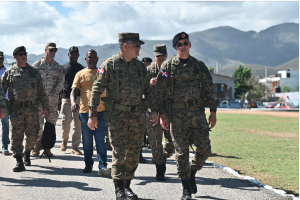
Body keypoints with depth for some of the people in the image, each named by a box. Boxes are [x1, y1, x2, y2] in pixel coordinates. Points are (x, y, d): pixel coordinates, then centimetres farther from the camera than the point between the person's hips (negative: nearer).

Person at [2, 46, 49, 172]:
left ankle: (27, 153, 32)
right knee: (16, 136, -4)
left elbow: (41, 91, 14)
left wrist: (45, 107, 9)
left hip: (32, 108, 2)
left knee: (32, 135, 6)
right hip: (16, 109, -2)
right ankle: (19, 162, 1)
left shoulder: (34, 72, 12)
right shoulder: (9, 72, 6)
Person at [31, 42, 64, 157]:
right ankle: (38, 145, 6)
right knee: (38, 122, -8)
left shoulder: (58, 67, 7)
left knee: (51, 123, 3)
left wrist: (51, 96, -11)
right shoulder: (36, 65, 4)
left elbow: (61, 83, 0)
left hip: (53, 99, 2)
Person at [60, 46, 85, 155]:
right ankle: (64, 140, 16)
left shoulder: (82, 69, 10)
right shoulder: (63, 68, 10)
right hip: (66, 98, -1)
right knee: (66, 120, -10)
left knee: (78, 122, -3)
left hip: (79, 98, 1)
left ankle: (75, 147, 3)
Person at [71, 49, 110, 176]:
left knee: (100, 140, -6)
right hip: (85, 112, 0)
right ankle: (88, 164, 20)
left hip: (101, 112, 0)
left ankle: (102, 166, -7)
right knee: (87, 141, 7)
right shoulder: (80, 74, 10)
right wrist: (73, 102, -20)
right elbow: (74, 91, 1)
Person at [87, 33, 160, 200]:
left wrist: (155, 110, 4)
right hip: (117, 115, -5)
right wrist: (92, 115, -7)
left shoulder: (140, 66, 10)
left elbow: (148, 90, 16)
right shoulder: (109, 65, -5)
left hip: (137, 115, 5)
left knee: (134, 153, 7)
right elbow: (97, 90, -4)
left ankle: (127, 185, 20)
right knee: (119, 152, -7)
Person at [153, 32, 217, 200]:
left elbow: (209, 89, 10)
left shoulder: (199, 65, 7)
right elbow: (160, 91, 3)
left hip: (197, 113, 2)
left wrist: (213, 112, 5)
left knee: (204, 148, -5)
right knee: (182, 151, 0)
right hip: (177, 115, -2)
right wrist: (162, 114, -4)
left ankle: (193, 173, 24)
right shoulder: (168, 66, 3)